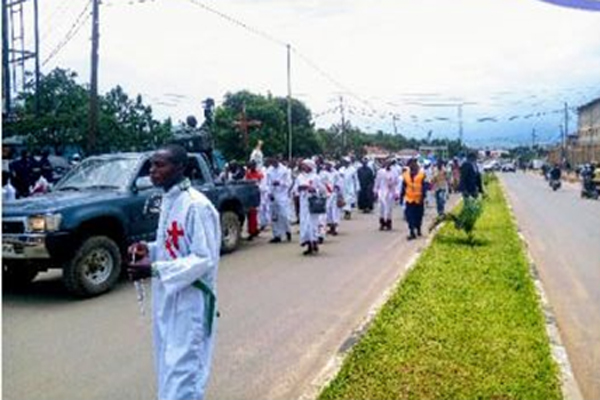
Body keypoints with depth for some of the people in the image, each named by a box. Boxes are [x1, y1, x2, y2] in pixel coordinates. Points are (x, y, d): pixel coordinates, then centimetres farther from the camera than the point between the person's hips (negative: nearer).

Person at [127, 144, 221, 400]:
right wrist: (149, 250, 0)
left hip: (190, 300, -9)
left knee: (181, 370, -4)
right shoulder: (167, 200, 9)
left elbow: (205, 259, -21)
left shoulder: (196, 205, -19)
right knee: (168, 368, 19)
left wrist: (155, 269, -23)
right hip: (167, 298, 9)